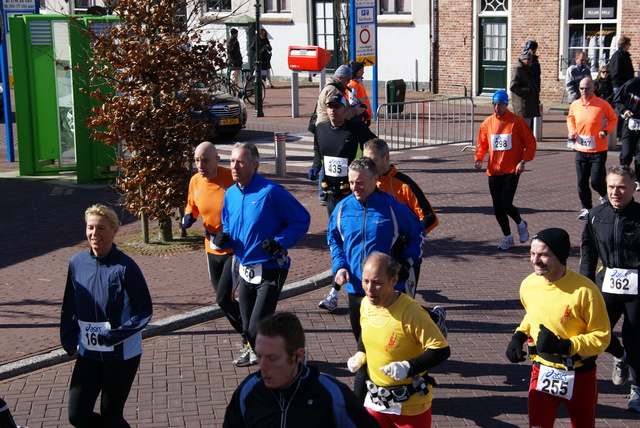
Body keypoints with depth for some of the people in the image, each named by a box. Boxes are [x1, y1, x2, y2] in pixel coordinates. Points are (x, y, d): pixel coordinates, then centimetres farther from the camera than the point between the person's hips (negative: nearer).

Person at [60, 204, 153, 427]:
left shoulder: (125, 267, -15)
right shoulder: (77, 263, -2)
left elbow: (144, 310, -10)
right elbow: (69, 308, 10)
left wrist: (116, 335, -20)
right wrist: (69, 340, 1)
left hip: (122, 354, -4)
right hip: (88, 353, 4)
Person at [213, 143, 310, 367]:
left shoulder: (271, 192, -16)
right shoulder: (231, 194, 5)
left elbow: (302, 219, -12)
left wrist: (280, 242, -23)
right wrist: (223, 238, -3)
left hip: (269, 271, -7)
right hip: (244, 270, 7)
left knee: (258, 329, -11)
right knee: (248, 329, 18)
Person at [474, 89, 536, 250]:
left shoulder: (516, 121, -5)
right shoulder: (487, 123, 6)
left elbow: (530, 142, -1)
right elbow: (482, 144, 15)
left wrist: (523, 161, -12)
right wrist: (478, 158, -3)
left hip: (511, 170, -4)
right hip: (493, 171, 4)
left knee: (506, 204, -13)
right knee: (497, 207, 4)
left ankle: (520, 224, 19)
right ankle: (507, 237, 22)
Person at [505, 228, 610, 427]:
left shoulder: (584, 290, -22)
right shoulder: (528, 285, -6)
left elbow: (602, 337, -17)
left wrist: (564, 346, -27)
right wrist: (519, 336, -2)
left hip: (579, 376, -3)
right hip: (542, 372, 3)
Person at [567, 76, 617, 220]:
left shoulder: (602, 104, -9)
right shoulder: (575, 105, 1)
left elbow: (613, 119, 5)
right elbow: (570, 118, 21)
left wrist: (606, 131, -11)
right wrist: (572, 130, 4)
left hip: (598, 150, -3)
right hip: (581, 150, 3)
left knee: (596, 181, -6)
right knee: (582, 182, 5)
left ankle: (604, 195, 29)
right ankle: (586, 209, 19)